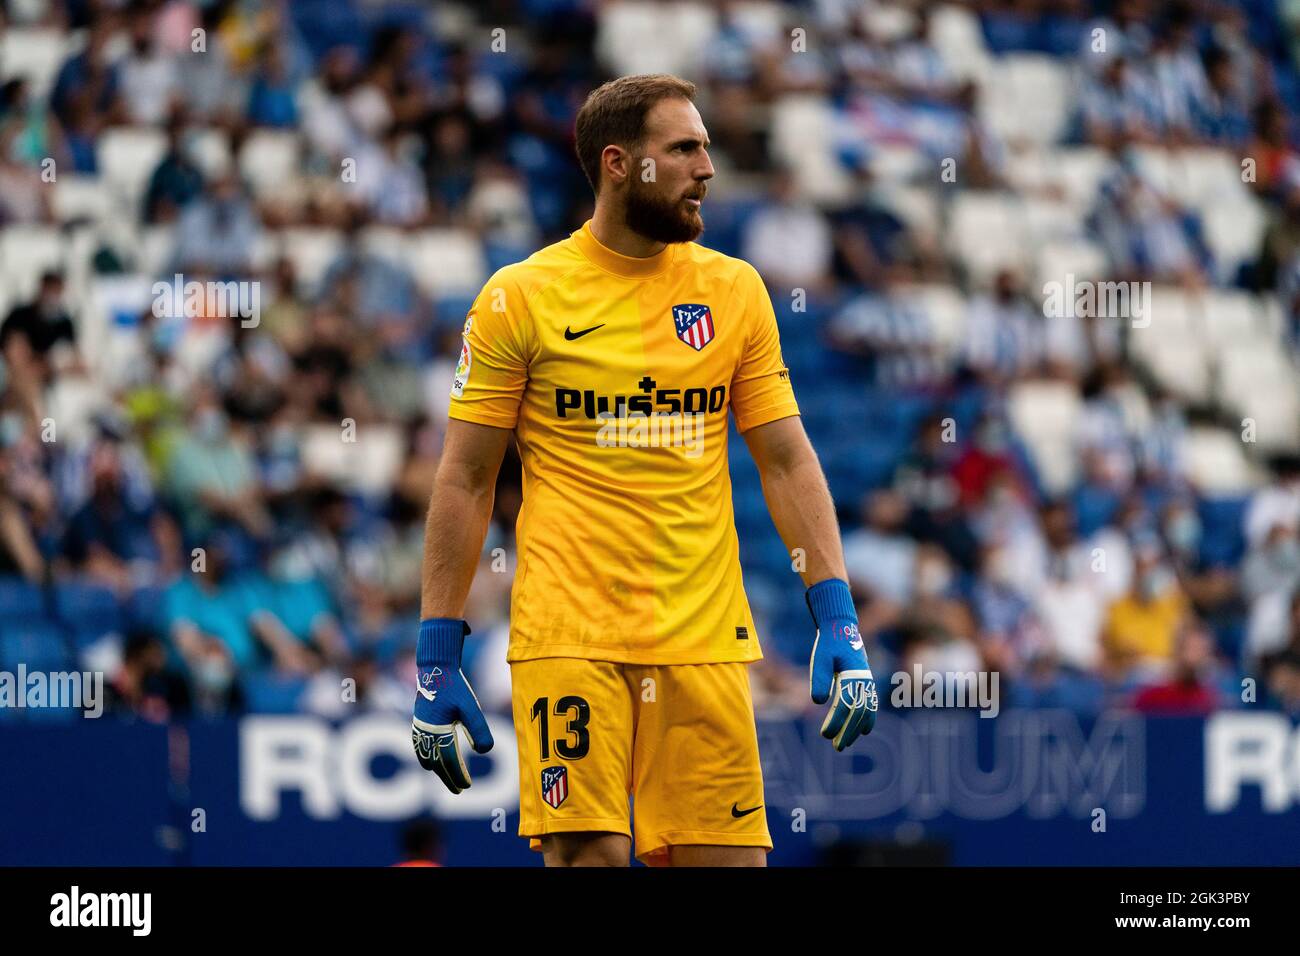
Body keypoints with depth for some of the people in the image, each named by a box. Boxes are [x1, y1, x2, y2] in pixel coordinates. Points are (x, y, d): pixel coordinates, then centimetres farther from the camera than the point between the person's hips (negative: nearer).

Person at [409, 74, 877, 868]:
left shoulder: (734, 289, 9)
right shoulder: (522, 296, 0)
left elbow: (788, 460, 10)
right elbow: (465, 482, 2)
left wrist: (839, 621, 0)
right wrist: (437, 659, -2)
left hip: (705, 639, 3)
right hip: (569, 641, -3)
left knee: (729, 857, -2)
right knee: (587, 854, -12)